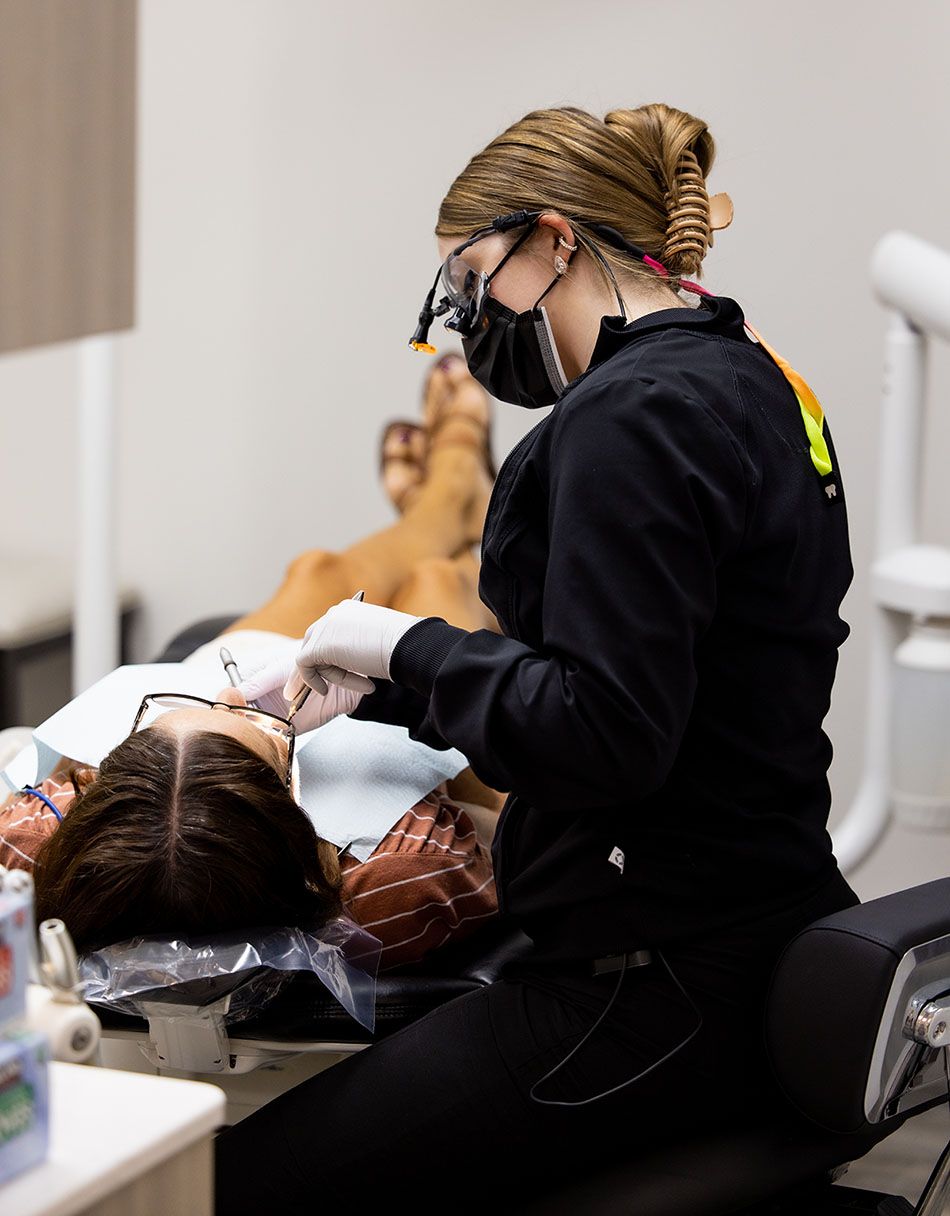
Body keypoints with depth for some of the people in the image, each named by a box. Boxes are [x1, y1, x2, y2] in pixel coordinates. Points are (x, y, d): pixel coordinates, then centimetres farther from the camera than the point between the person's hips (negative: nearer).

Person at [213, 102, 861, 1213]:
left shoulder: (634, 418, -17)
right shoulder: (748, 384, 14)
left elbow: (605, 736, -23)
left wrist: (408, 647, -9)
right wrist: (375, 683, 19)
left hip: (658, 988, -10)